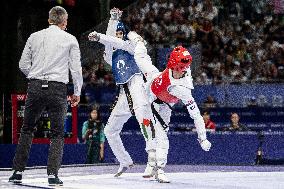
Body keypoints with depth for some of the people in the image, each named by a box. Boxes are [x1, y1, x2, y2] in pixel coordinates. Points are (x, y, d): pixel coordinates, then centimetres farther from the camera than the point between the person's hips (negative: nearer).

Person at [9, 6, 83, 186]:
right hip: (57, 89, -2)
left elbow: (23, 65, 11)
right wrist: (77, 92, 11)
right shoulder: (70, 39, 3)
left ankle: (18, 171, 13)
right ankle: (53, 174, -5)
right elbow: (76, 68, 1)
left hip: (35, 87, 2)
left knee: (27, 129, 16)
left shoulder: (34, 37, 9)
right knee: (58, 134, 6)